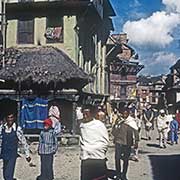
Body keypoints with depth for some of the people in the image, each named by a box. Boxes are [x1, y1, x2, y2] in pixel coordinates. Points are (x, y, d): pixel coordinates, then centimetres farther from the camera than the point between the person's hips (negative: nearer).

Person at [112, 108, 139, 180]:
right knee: (117, 158, -3)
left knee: (126, 160, 8)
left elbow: (135, 131, -6)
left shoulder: (132, 121, -3)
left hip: (127, 144, -1)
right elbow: (113, 131, 6)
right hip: (118, 142, 1)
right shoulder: (118, 121, 2)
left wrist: (136, 142, -13)